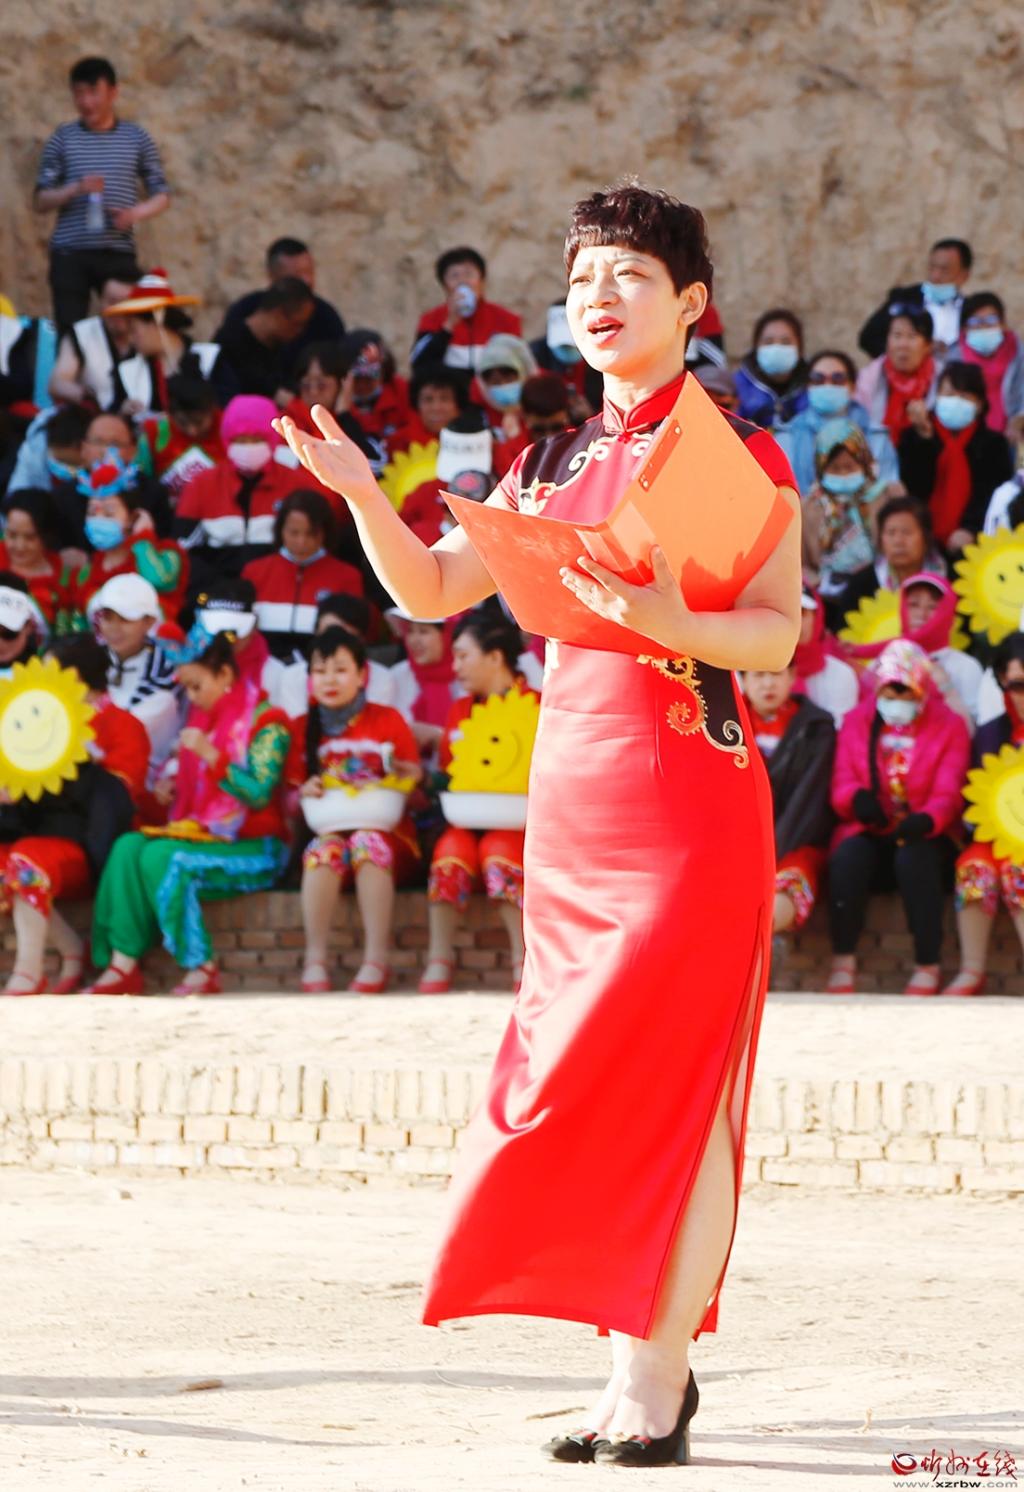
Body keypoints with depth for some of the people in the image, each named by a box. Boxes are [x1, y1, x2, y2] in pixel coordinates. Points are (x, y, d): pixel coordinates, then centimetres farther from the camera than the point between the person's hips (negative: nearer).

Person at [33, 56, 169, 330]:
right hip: (69, 254, 0)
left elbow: (161, 196, 10)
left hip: (119, 253, 0)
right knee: (70, 331, -5)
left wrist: (136, 213, -11)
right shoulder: (63, 138, 7)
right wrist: (75, 189, -13)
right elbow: (40, 201, 6)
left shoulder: (135, 137, 8)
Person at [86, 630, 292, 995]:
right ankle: (123, 964, -27)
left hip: (253, 848, -7)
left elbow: (259, 794, -17)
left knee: (161, 857, -29)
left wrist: (211, 756, -22)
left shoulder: (266, 723, -7)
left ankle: (201, 968, -24)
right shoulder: (202, 719, 15)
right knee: (128, 847, -18)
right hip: (202, 834, 7)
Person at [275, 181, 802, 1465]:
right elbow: (432, 591, 14)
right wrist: (357, 490, -2)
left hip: (689, 799, -6)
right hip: (569, 800, 6)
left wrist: (675, 625, -30)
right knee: (594, 1088, 6)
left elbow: (777, 633, -11)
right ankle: (641, 1368, 13)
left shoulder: (737, 451, -2)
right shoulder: (552, 465, 16)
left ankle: (657, 1384, -6)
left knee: (671, 1085, -8)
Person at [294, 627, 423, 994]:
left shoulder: (388, 721, 7)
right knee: (324, 849, -33)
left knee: (367, 843, -36)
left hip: (387, 834, -1)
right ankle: (314, 962, -36)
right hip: (331, 829, 2)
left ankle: (377, 962, -39)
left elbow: (416, 785, 4)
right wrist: (305, 794, -7)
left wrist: (394, 783, -18)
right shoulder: (308, 730, 13)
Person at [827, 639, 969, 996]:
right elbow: (841, 785, 2)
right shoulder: (857, 722, 14)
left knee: (914, 858, -38)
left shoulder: (950, 727, 7)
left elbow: (947, 792, -6)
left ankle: (927, 967, -32)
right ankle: (843, 962, -27)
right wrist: (857, 798, -25)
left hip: (924, 836, -1)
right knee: (848, 857, -34)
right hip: (870, 834, 2)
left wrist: (927, 819, -30)